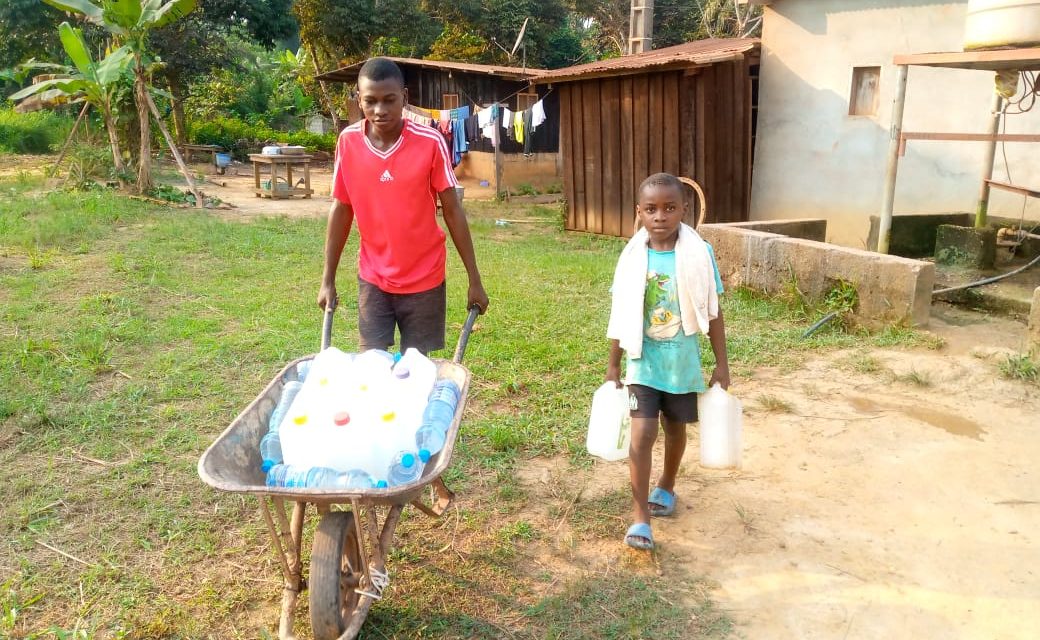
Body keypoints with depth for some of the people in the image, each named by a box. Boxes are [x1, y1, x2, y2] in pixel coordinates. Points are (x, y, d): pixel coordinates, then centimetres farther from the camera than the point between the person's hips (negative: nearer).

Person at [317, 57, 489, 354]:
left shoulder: (431, 143, -16)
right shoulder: (347, 141, -8)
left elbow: (453, 211, -9)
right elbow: (341, 209, 2)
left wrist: (474, 279, -7)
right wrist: (328, 279, 3)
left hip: (424, 280, -2)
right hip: (372, 279, 2)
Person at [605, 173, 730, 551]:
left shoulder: (699, 254, -10)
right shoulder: (633, 257, -7)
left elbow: (712, 313, -3)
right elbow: (622, 315, 1)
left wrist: (722, 363, -1)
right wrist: (613, 365, 5)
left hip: (683, 362, 1)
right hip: (643, 362, -1)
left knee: (675, 428, 18)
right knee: (642, 433, -8)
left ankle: (666, 488, 43)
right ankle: (640, 517, -1)